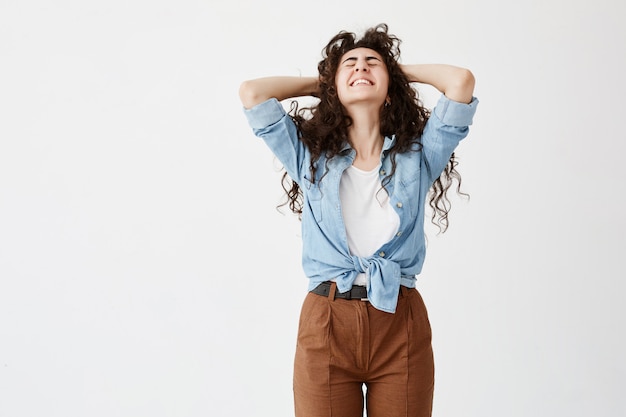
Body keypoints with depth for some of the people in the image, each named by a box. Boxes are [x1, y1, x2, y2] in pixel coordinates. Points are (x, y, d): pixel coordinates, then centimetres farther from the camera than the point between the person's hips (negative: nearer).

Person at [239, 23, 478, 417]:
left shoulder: (417, 156, 6)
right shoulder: (310, 156, 6)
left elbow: (461, 80, -5)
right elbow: (252, 92, -2)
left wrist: (402, 70, 12)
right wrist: (320, 82, 13)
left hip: (402, 327, 1)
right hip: (326, 326, 0)